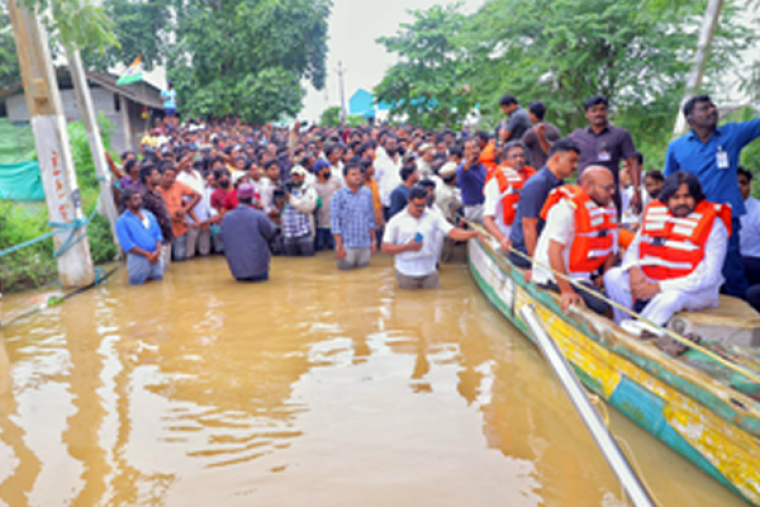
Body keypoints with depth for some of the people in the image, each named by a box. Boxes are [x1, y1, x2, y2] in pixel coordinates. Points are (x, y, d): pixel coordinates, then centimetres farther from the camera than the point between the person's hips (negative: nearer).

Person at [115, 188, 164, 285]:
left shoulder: (149, 215, 12)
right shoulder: (122, 221, -6)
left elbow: (158, 234, 8)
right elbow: (127, 244, -13)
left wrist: (157, 251, -11)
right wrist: (147, 254, -18)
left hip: (154, 256, 4)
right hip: (138, 258, -4)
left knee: (158, 277, 2)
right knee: (137, 282, -2)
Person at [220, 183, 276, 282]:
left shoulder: (225, 217, -2)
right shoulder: (259, 216, -14)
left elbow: (224, 240, 10)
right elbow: (271, 234, 1)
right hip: (257, 269, -4)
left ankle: (241, 276, 13)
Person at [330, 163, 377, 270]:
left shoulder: (367, 193, 7)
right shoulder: (338, 195, -5)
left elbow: (371, 219, 13)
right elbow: (335, 222, -7)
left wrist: (374, 241, 11)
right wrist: (339, 247, -11)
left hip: (365, 245, 4)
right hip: (347, 245, -4)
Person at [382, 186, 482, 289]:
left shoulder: (434, 217, 3)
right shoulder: (396, 221, -2)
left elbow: (453, 233, -7)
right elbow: (385, 248, -3)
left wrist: (474, 233, -23)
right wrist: (408, 247, -15)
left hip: (429, 272, 2)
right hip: (406, 274, -1)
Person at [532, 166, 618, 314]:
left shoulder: (610, 206, 5)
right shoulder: (567, 207, -20)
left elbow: (611, 247, 11)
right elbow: (554, 251, -24)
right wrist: (566, 291, -27)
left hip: (583, 273, 9)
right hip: (555, 274, -9)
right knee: (599, 304, -25)